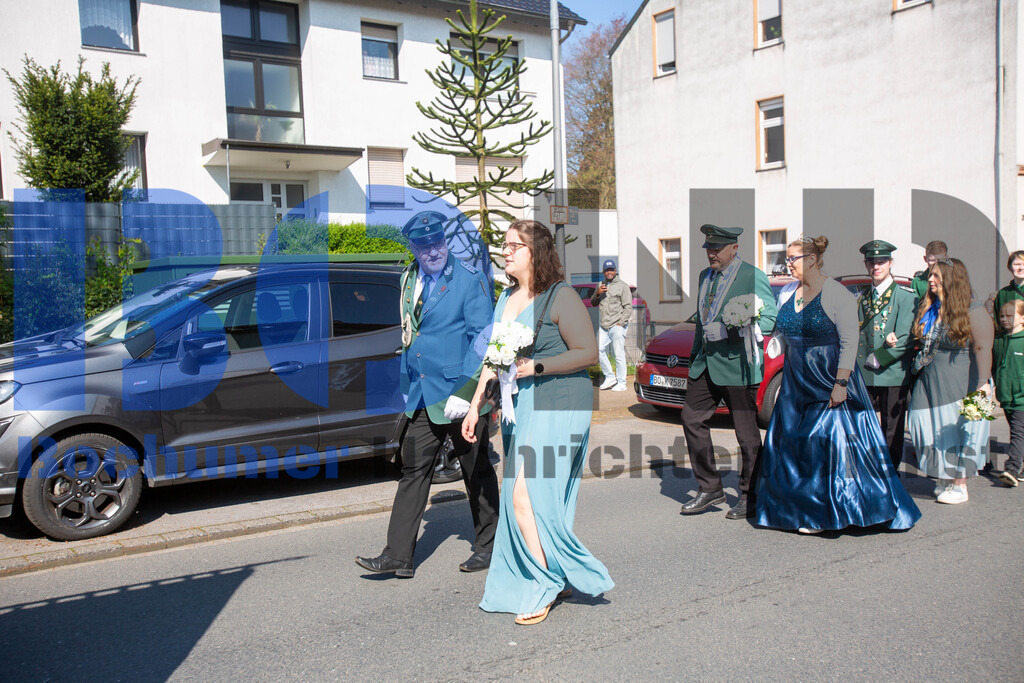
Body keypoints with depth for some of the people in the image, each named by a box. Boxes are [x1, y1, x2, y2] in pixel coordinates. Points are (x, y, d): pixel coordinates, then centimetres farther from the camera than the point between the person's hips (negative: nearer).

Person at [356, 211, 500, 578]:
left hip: (461, 394, -6)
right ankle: (398, 555, 12)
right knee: (413, 470, 6)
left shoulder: (470, 279, -9)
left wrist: (464, 391, -19)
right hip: (422, 395, 6)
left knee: (477, 473, 8)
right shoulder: (410, 280, 11)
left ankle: (488, 547, 24)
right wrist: (409, 386, 16)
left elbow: (482, 338, -13)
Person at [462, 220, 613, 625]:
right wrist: (476, 405, 17)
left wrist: (536, 367, -20)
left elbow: (588, 353, -12)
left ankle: (546, 584, 7)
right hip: (517, 408, 8)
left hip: (556, 408, -8)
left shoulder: (561, 297, -9)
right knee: (517, 497, 10)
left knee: (526, 497, -11)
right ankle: (557, 579, 24)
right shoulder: (506, 299, 15)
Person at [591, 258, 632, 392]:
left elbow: (628, 307, -4)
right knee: (599, 350, 4)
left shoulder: (622, 286, -1)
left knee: (619, 354, -5)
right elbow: (593, 303, 19)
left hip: (617, 326, -6)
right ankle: (610, 377, 17)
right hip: (604, 325, 6)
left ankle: (621, 383, 2)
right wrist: (597, 293, -2)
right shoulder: (601, 286, 17)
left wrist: (621, 323, -12)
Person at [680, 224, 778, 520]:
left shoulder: (753, 277, -7)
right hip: (705, 364, 7)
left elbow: (769, 320, -12)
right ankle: (710, 488, 18)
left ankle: (749, 496, 18)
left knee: (747, 432, 2)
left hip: (738, 365, -7)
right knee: (692, 420, 5)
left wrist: (727, 330, -23)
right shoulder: (705, 276, 16)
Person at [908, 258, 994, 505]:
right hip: (929, 384, 6)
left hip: (960, 386, -6)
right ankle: (944, 481, 23)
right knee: (935, 433, 9)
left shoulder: (973, 312, -10)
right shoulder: (928, 310, 9)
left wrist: (982, 382, -25)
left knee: (958, 431, 2)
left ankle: (960, 485, 14)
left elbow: (982, 349, -17)